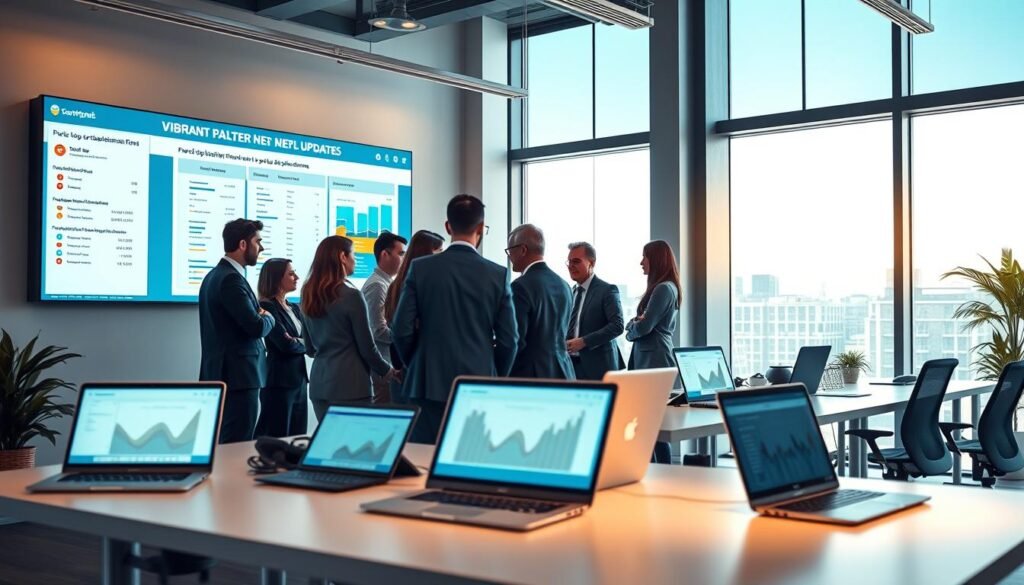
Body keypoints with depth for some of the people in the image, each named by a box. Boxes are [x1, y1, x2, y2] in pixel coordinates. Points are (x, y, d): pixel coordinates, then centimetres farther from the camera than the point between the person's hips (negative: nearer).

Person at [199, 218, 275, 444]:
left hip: (221, 373, 10)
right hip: (238, 376, -10)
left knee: (224, 443, 13)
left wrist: (259, 315, 8)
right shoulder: (231, 279, -16)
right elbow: (257, 327, -21)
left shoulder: (215, 275, 16)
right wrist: (268, 317, -1)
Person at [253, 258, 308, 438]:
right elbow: (286, 344, -17)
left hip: (299, 379, 8)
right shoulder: (267, 307, -10)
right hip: (280, 381, -8)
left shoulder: (295, 308, 16)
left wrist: (295, 342, -12)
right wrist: (305, 344, 0)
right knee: (276, 437, -4)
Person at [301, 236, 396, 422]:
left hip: (319, 383, 7)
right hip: (350, 383, -7)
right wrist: (387, 371, 9)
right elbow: (366, 346, -7)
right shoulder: (351, 295, -12)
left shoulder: (308, 294, 7)